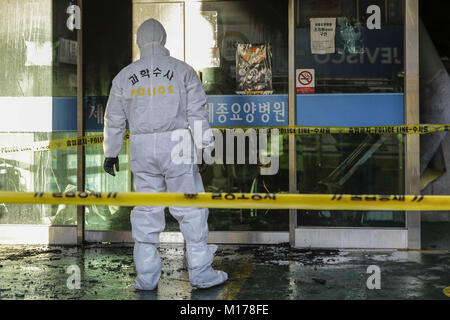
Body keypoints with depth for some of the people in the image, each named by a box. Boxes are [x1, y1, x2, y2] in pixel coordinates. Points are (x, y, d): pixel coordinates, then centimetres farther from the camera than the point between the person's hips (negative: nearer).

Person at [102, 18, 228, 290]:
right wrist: (204, 147, 1)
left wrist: (111, 153, 22)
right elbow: (197, 112, -2)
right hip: (176, 145, -2)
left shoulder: (125, 76, 9)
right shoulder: (183, 70, 1)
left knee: (146, 212, 9)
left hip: (141, 149, 3)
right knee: (190, 210, 4)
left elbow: (114, 119, 13)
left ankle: (147, 277, 13)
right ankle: (201, 273, 8)